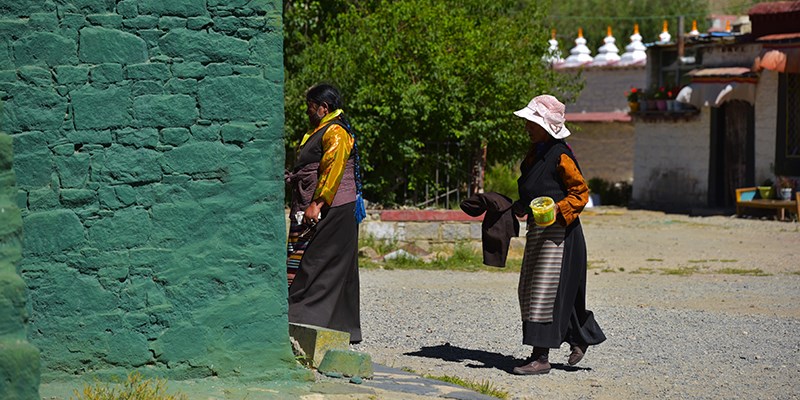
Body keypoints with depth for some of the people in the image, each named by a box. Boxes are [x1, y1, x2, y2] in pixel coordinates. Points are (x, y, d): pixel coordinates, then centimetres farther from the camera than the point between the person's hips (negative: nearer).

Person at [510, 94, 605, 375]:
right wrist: (521, 206, 9)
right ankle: (580, 337, 26)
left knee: (544, 291, -10)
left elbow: (580, 192, -13)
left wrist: (558, 209, -26)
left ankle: (541, 358, -7)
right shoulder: (536, 153, 13)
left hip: (558, 231, -10)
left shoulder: (560, 156, -14)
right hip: (538, 230, 10)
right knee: (529, 289, 13)